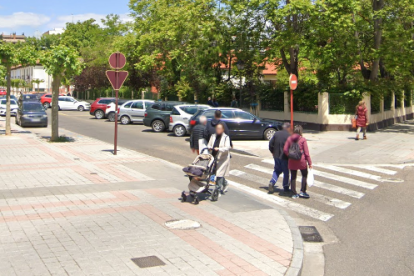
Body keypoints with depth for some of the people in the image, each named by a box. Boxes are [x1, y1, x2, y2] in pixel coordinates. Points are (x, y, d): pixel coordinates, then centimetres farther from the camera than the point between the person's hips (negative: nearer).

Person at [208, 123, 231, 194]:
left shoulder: (226, 137, -4)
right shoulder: (213, 136, 11)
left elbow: (227, 148, -12)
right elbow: (209, 145, 15)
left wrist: (219, 149, -26)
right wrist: (210, 147, -9)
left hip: (222, 158, -6)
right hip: (214, 157, 6)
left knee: (219, 173, -12)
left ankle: (219, 189, -6)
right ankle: (225, 184, 36)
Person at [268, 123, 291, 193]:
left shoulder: (276, 134, 3)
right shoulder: (288, 135, -14)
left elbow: (271, 144, 6)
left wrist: (273, 152, 17)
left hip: (276, 156, 5)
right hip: (284, 157, -5)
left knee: (277, 170, 19)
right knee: (286, 172, 10)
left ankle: (272, 182, -1)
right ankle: (285, 187, 18)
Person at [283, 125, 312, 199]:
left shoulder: (289, 139, 1)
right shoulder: (303, 140, -8)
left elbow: (285, 149, -3)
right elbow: (306, 152, -9)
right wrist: (309, 162, -5)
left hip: (292, 161, 3)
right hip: (301, 160, -3)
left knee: (293, 177, 10)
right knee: (304, 175, 16)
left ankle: (294, 194, 13)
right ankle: (302, 192, 12)